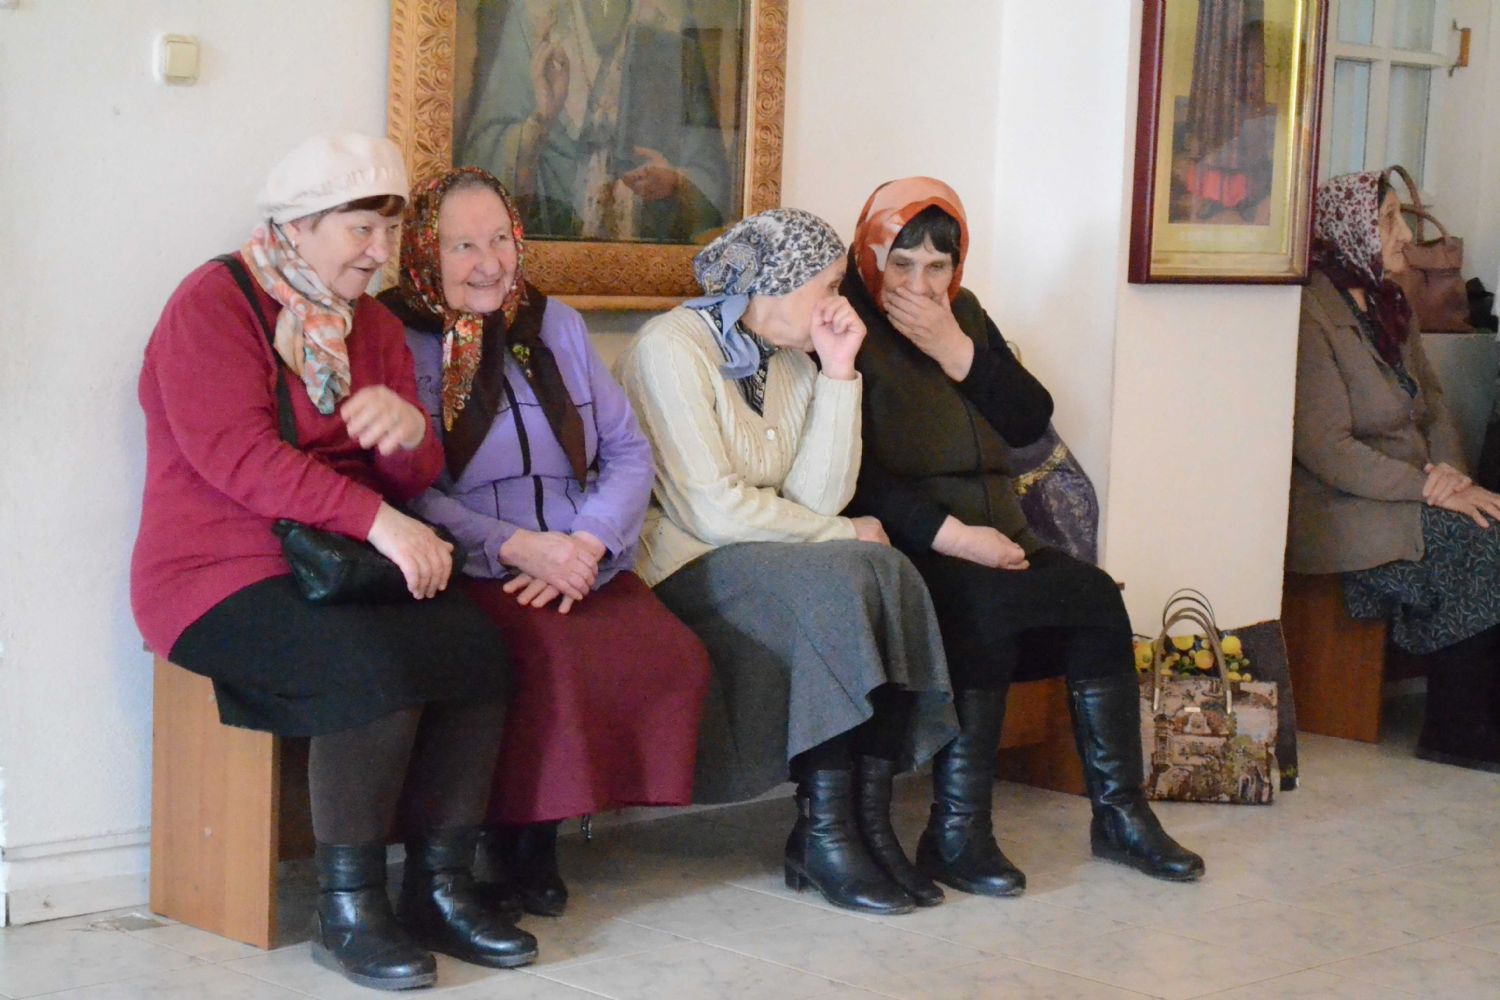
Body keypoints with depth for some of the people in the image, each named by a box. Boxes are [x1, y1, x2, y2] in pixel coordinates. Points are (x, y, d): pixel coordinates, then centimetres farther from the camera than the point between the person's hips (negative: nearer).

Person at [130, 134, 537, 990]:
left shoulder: (374, 326, 17)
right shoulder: (214, 303, -6)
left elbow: (414, 481, 16)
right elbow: (236, 455, -19)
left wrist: (411, 432, -11)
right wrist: (378, 520, -28)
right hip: (224, 578, -7)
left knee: (480, 642, -20)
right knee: (379, 665, -33)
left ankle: (441, 887, -10)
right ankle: (349, 911, -19)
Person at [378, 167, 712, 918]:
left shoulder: (556, 326, 19)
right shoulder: (396, 341, 4)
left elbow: (629, 452, 13)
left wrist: (587, 545, -6)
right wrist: (518, 548, -17)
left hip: (581, 569, 5)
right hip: (468, 575, -5)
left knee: (676, 655, -24)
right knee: (552, 657, -35)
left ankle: (540, 833, -9)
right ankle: (516, 842, -11)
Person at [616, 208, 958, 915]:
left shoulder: (791, 364, 14)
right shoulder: (672, 348, -11)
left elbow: (819, 497, -1)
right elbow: (711, 509, -20)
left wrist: (839, 372, -5)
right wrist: (843, 534, -11)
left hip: (756, 557, 7)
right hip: (679, 566, -7)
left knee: (888, 570, -20)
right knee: (838, 576, -29)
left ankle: (868, 823, -20)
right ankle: (824, 836, -24)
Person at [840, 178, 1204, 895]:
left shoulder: (964, 315, 19)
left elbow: (1031, 421, 9)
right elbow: (847, 473, -14)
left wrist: (956, 351, -5)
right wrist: (946, 532, -22)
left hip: (995, 539, 7)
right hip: (905, 549, -6)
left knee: (1097, 596, -18)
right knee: (981, 606, -34)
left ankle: (1119, 812, -10)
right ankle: (956, 831, -27)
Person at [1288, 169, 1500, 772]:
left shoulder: (1390, 308, 17)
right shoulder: (1312, 316, -12)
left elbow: (1432, 404, 21)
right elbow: (1325, 450, -18)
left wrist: (1450, 474, 0)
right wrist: (1430, 489, -20)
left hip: (1410, 494, 8)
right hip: (1344, 514, -8)